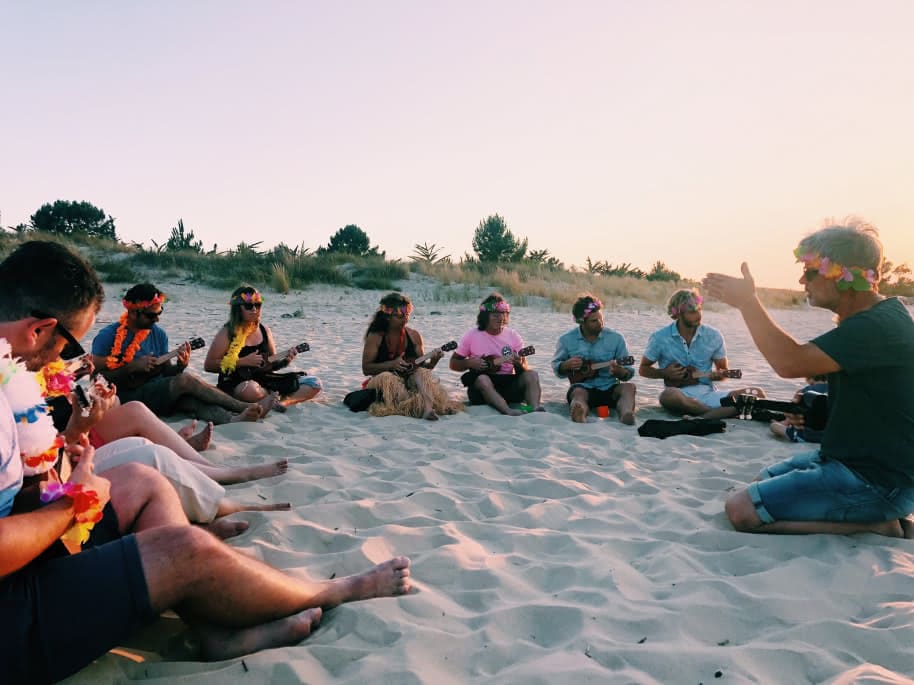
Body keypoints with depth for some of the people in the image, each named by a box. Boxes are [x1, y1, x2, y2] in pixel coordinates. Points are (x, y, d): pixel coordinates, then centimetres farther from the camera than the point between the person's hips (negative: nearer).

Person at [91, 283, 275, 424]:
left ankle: (233, 419, -53)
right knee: (186, 381, -24)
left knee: (189, 398, -29)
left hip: (156, 395, 5)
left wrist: (180, 366, -12)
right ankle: (245, 407, -22)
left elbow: (166, 372, 9)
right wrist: (133, 367, -18)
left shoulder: (158, 334, 10)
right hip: (124, 400, -5)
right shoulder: (108, 336, -7)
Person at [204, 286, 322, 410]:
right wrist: (244, 362, -15)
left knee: (314, 384, -7)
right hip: (235, 384, -6)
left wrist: (284, 361, -6)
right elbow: (208, 365, -9)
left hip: (264, 380, 6)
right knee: (251, 390, -44)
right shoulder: (227, 333, -6)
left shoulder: (264, 331, 10)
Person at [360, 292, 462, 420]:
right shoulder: (375, 336, -4)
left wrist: (433, 361, -14)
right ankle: (419, 406, -45)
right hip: (384, 382, -2)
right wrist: (392, 364, -20)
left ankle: (428, 408, -52)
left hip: (410, 379, 3)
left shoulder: (414, 335, 6)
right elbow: (366, 369, -8)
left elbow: (422, 366, 8)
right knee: (387, 378, -34)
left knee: (422, 373, -27)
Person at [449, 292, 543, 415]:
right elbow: (453, 363, 7)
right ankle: (508, 411, -53)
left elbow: (524, 370, 5)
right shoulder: (471, 336, 0)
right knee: (482, 379, -35)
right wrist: (470, 363, -13)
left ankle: (534, 408, -45)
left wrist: (519, 364, -19)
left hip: (509, 384, 2)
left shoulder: (513, 336, 4)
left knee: (531, 375, -23)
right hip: (481, 388, -2)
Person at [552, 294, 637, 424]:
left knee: (629, 387, -28)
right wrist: (566, 365, -9)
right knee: (578, 392, -35)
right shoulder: (567, 340, 3)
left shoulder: (616, 338, 3)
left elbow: (629, 373, 7)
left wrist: (619, 371, -17)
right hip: (583, 387, -2)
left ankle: (626, 414, -61)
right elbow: (556, 366, 15)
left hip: (609, 389, 2)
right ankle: (580, 416, -71)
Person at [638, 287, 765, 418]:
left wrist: (717, 375, -11)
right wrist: (664, 373, -11)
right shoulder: (660, 338, -3)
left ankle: (700, 418, -28)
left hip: (707, 393, 2)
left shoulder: (713, 336, 2)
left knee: (757, 394, -18)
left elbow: (723, 370, 13)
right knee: (669, 396, -40)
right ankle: (726, 413, -21)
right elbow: (643, 369, 9)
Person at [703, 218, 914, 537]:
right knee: (762, 483, 23)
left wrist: (747, 301, -27)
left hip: (878, 482, -10)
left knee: (741, 510, -16)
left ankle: (874, 523, -6)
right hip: (852, 458, 11)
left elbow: (791, 363, -34)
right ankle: (877, 514, 12)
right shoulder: (878, 316, 8)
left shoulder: (876, 327, -25)